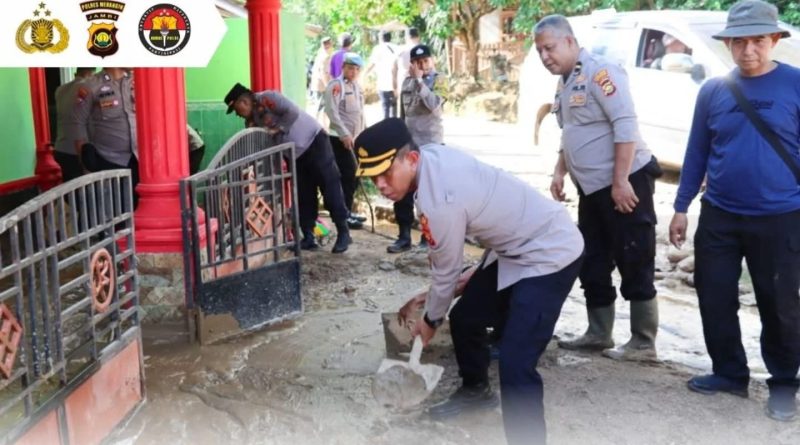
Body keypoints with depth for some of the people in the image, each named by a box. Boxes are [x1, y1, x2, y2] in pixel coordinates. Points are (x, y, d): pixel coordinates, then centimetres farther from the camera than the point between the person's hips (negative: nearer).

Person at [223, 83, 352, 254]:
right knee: (303, 197, 5)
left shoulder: (268, 98, -16)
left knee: (330, 188, -7)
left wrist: (277, 129, -22)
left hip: (314, 141, -8)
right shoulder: (251, 120, 7)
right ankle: (309, 237, 9)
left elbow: (293, 112, -26)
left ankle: (343, 233, -4)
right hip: (295, 155, 8)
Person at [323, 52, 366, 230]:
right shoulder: (335, 86, -10)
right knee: (349, 176, -9)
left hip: (354, 139, 8)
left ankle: (347, 212, 22)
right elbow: (331, 111, -18)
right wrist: (345, 134, -22)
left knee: (353, 176, 12)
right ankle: (344, 215, -3)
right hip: (340, 139, -8)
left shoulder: (357, 87, 15)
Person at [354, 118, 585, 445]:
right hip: (516, 247, 10)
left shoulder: (439, 202, -31)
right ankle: (475, 390, 46)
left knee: (515, 363, -20)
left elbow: (446, 271, -13)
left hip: (550, 254, -10)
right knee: (465, 317, 20)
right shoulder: (433, 155, -5)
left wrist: (431, 320, 5)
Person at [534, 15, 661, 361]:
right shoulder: (565, 84, 14)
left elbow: (626, 125, -21)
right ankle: (598, 334, 26)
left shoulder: (599, 73, -14)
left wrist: (621, 181, -23)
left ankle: (643, 344, 7)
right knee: (593, 264, 14)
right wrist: (560, 172, 15)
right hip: (592, 187, 10)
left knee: (635, 267, -2)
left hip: (625, 183, -10)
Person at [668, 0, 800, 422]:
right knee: (714, 299, 10)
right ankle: (729, 372, 29)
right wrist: (681, 207, 8)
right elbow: (697, 152, 9)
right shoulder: (712, 90, 3)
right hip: (719, 217, 3)